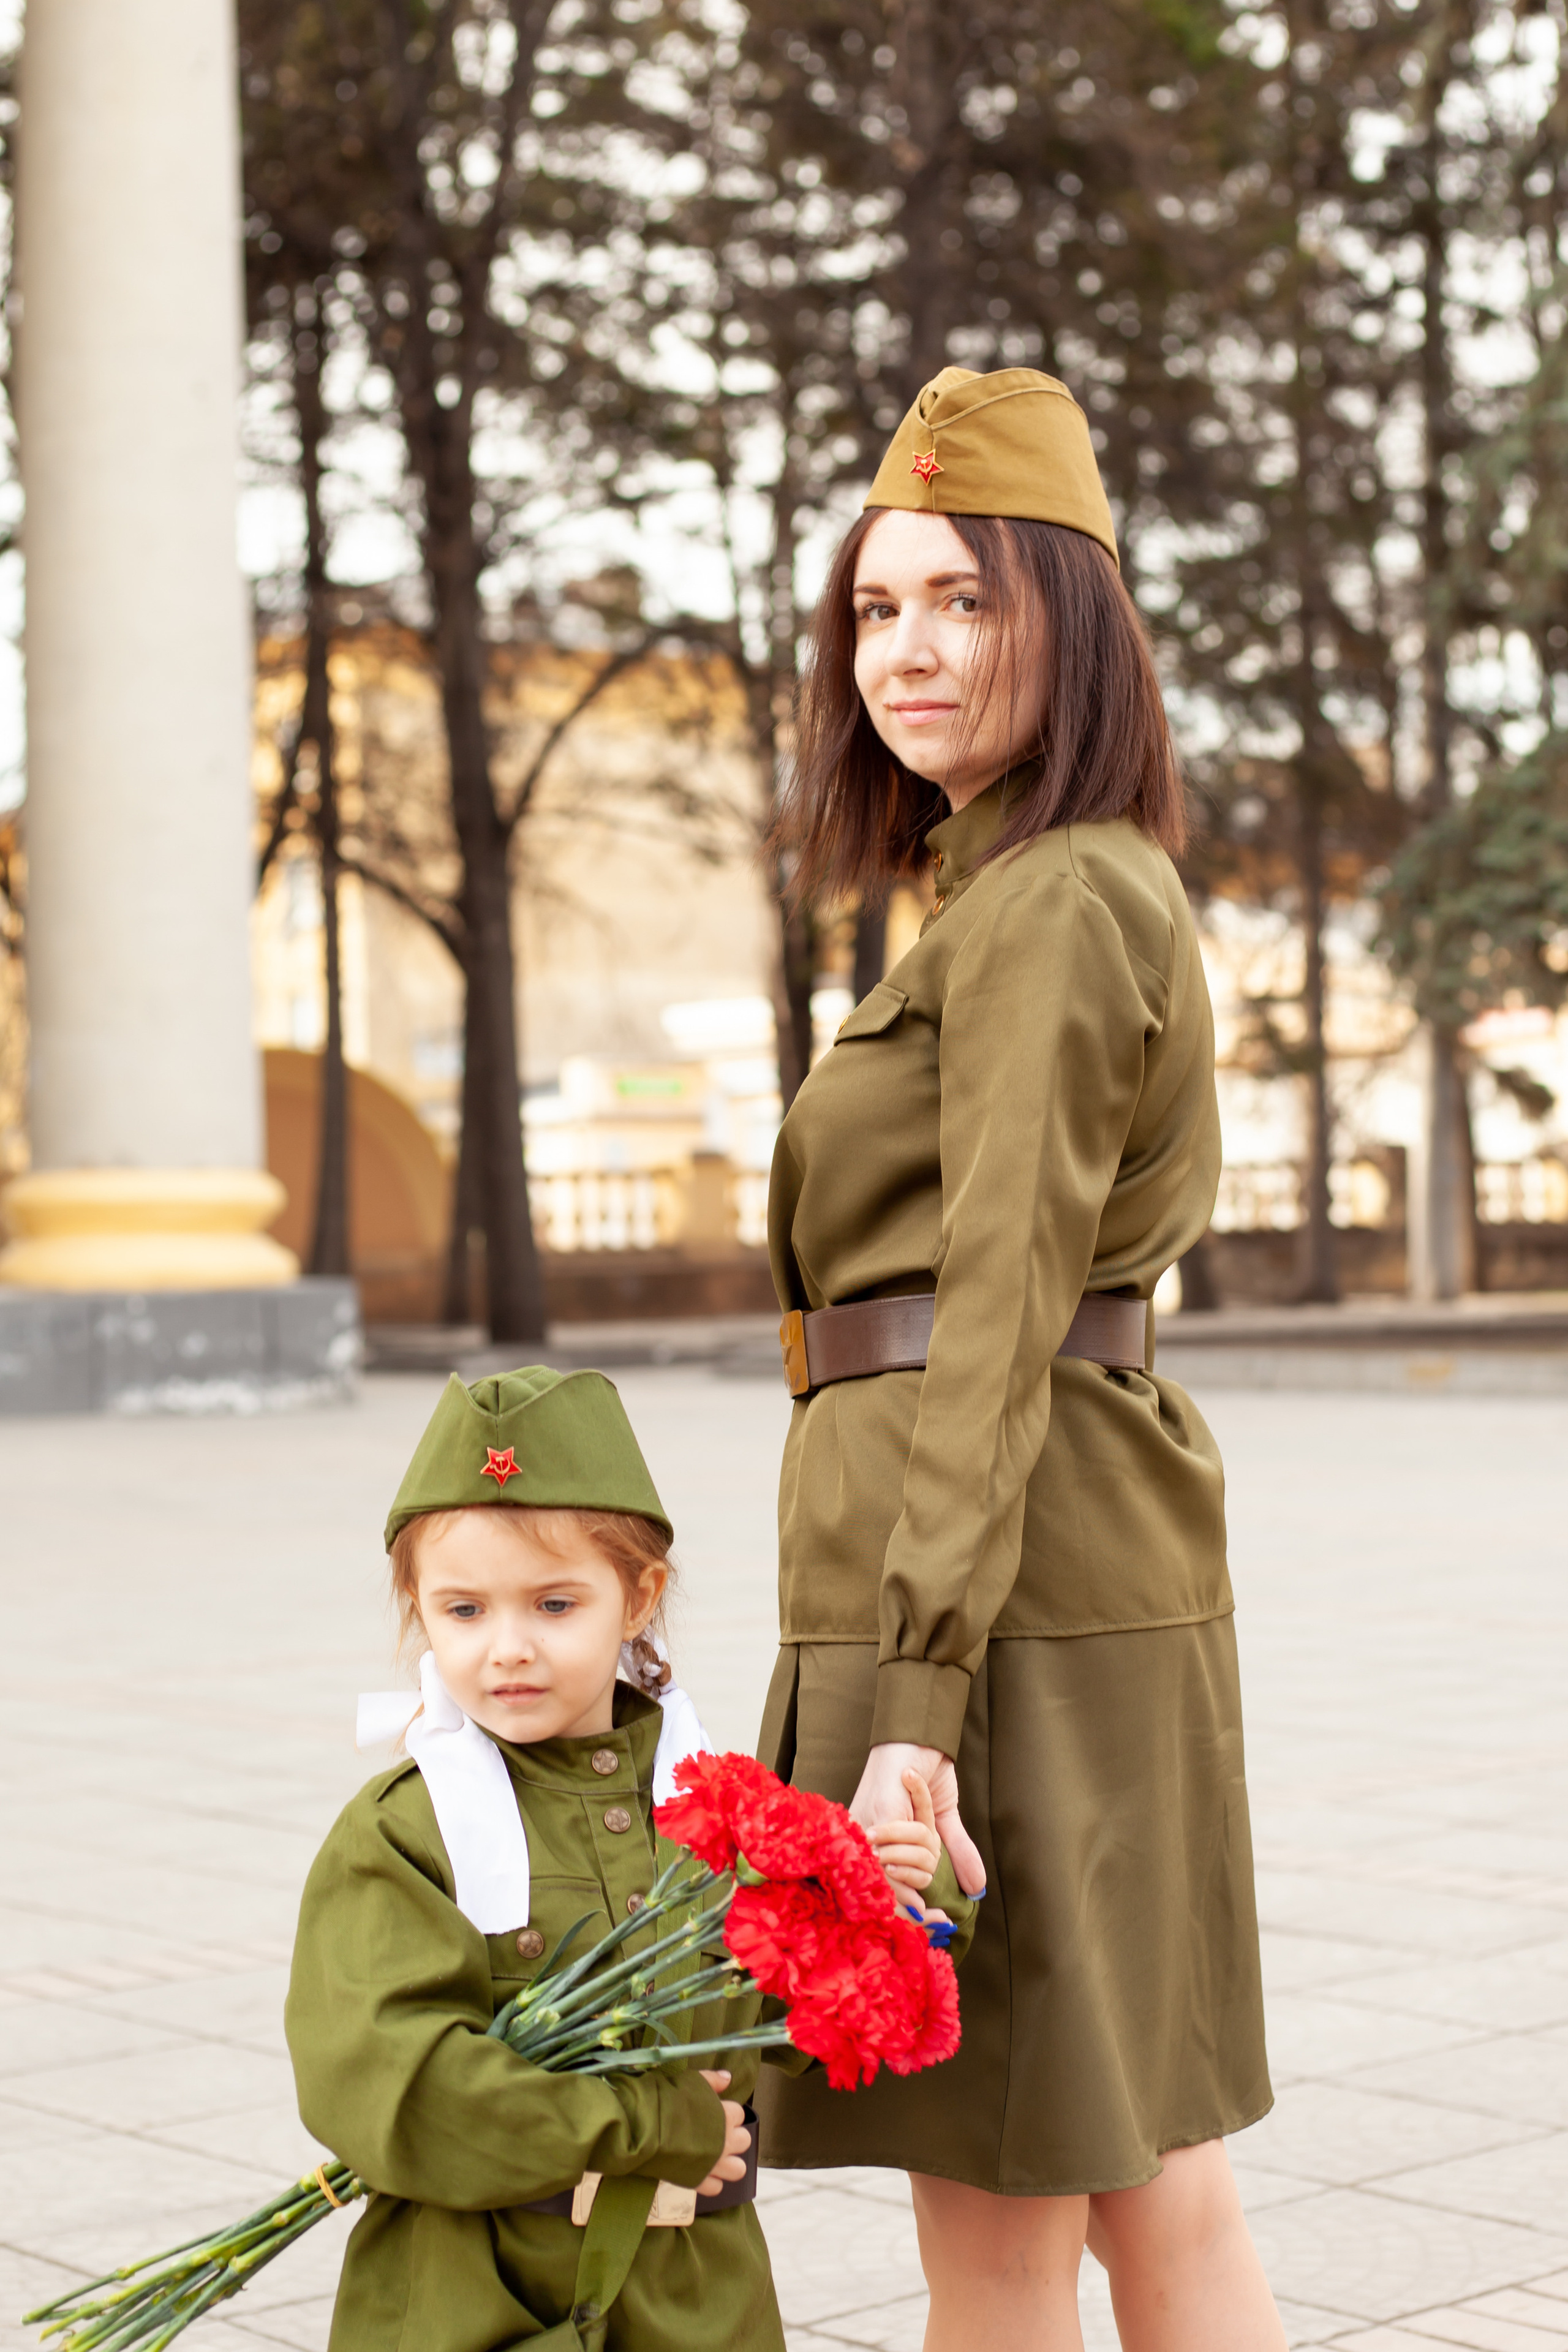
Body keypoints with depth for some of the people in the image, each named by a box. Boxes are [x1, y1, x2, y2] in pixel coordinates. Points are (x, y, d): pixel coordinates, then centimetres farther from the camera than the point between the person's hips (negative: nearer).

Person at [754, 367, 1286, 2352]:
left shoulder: (1043, 909, -12)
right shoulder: (1094, 888, 18)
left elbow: (998, 1318, -19)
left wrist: (913, 1701, -23)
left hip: (1009, 1586, -10)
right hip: (1104, 1574, 10)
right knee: (1144, 2182, 15)